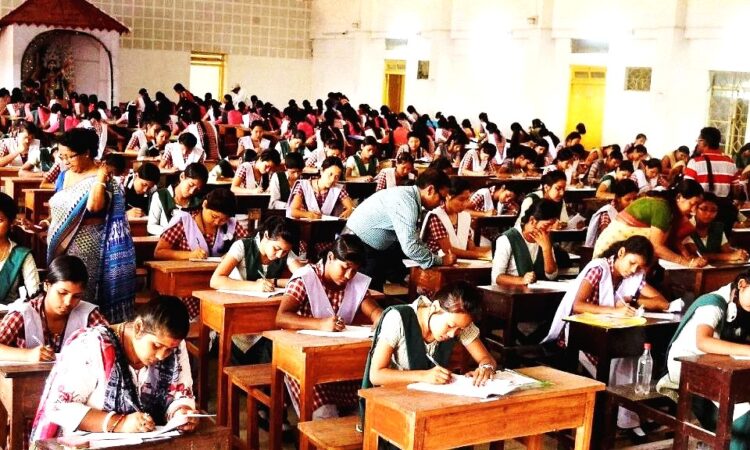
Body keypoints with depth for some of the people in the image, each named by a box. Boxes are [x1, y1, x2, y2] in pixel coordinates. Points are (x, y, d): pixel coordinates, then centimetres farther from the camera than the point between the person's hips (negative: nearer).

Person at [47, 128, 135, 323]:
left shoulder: (101, 179, -12)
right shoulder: (64, 176, 10)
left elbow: (94, 206, -32)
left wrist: (100, 177, -26)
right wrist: (48, 224, 9)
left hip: (85, 247, -7)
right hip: (60, 246, 7)